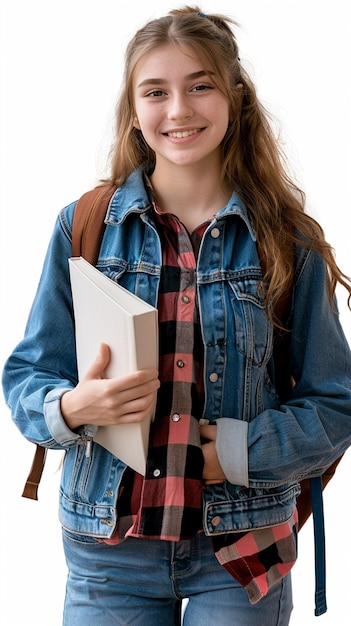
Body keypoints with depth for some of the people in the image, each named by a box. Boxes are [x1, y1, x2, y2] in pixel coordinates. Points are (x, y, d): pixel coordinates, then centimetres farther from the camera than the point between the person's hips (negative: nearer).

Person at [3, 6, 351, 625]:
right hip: (109, 545, 1)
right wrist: (73, 407, -20)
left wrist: (233, 451, -15)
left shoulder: (287, 241, -3)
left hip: (241, 549, -1)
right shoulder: (84, 225, -1)